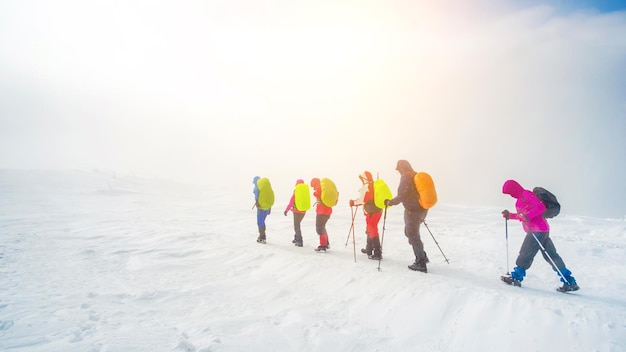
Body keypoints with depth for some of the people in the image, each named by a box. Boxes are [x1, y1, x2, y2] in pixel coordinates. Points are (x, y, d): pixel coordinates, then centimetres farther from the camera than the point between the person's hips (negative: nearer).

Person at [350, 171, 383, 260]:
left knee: (372, 231, -5)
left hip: (372, 212, -9)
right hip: (378, 210, 9)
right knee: (370, 230, 22)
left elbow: (362, 200, -20)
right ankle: (369, 249, 36)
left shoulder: (366, 187, -15)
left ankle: (377, 253, -7)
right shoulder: (375, 185, 13)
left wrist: (353, 202, -4)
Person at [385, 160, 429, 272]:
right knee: (409, 232, 20)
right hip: (422, 209, 9)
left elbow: (401, 196, -18)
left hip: (413, 211, -9)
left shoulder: (406, 177, -13)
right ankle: (422, 257, 23)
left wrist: (389, 202, -5)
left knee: (413, 236, 0)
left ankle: (421, 263, 7)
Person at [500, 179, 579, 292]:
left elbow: (541, 207, -21)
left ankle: (516, 277, 7)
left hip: (538, 230, -10)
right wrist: (510, 215, 20)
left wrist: (528, 216, -29)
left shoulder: (526, 194, -10)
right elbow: (523, 216, 27)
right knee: (551, 256, 10)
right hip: (542, 230, 10)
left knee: (525, 254, -2)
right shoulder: (521, 198, 19)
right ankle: (570, 282, 13)